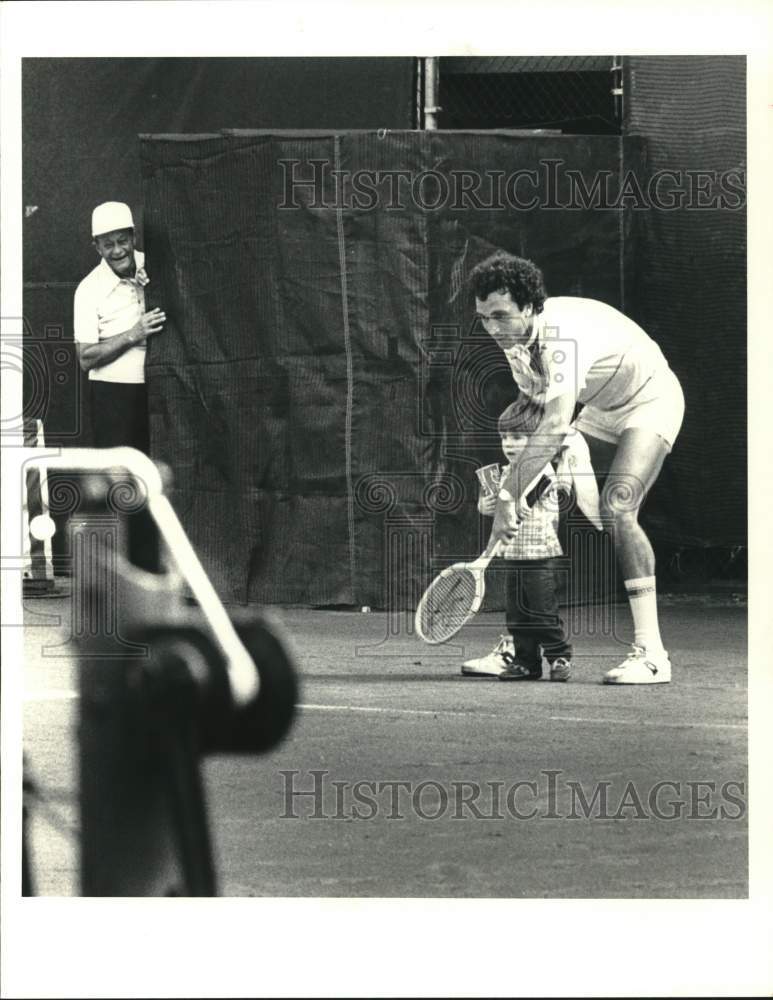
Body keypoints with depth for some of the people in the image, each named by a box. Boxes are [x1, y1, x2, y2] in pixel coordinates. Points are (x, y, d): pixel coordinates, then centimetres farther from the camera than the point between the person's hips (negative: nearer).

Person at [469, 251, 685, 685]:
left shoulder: (563, 335, -36)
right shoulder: (514, 335, -8)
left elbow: (556, 428, -44)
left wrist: (510, 495, -44)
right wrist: (516, 490, -11)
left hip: (651, 401, -9)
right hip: (601, 412, 9)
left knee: (617, 510, -27)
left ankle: (651, 653, -30)